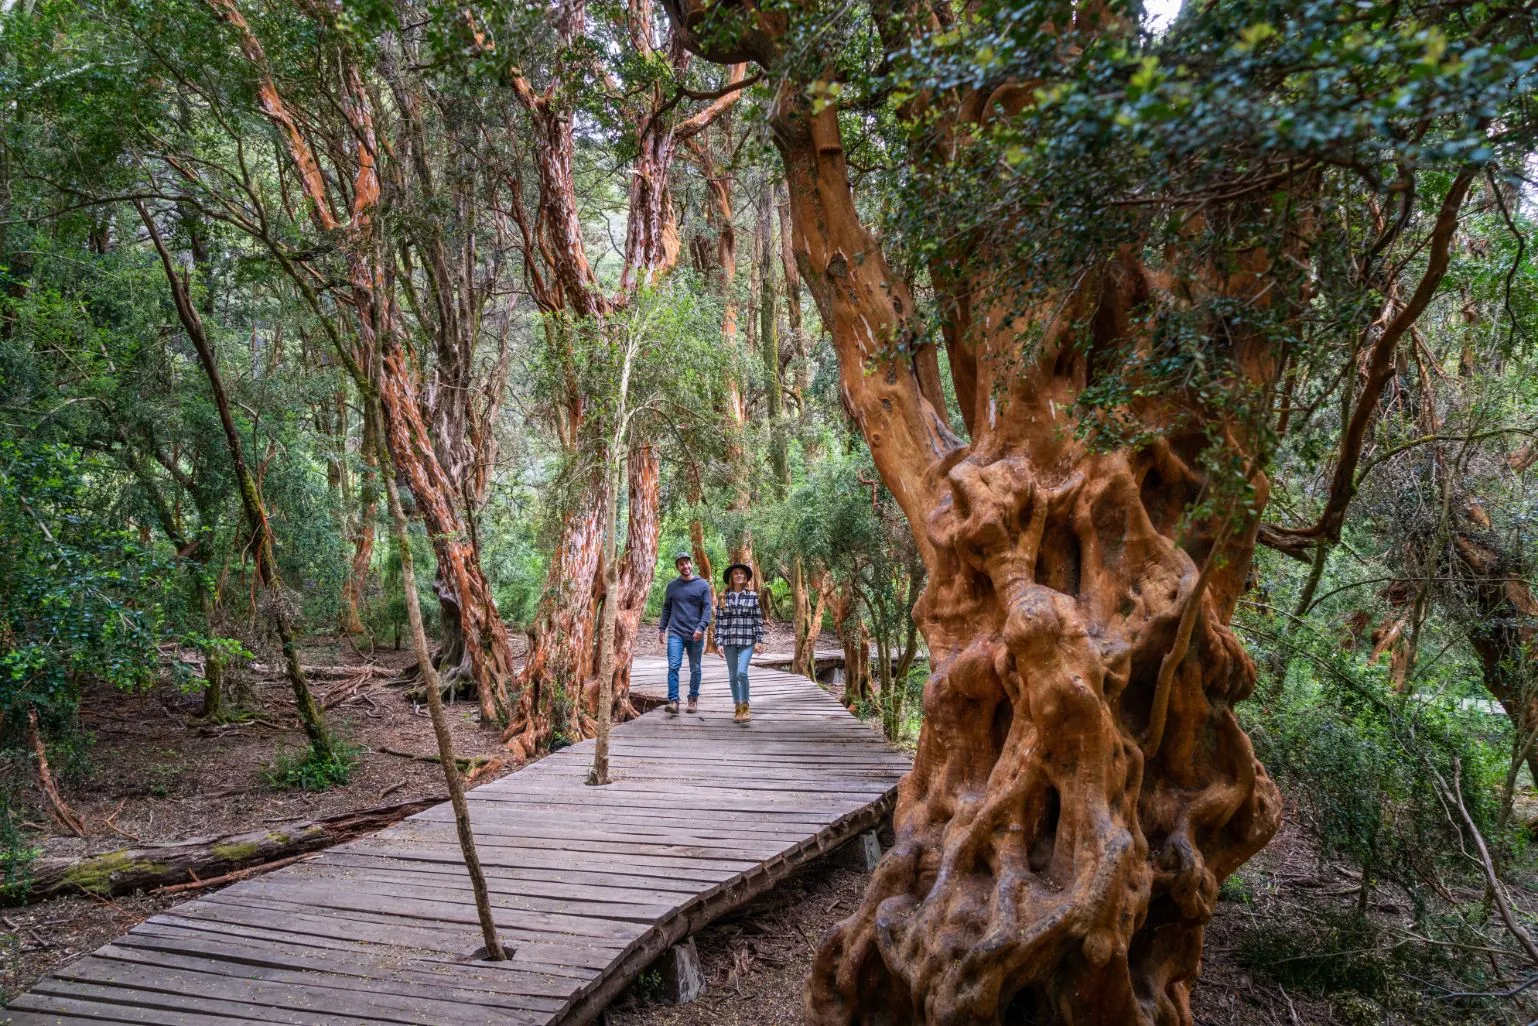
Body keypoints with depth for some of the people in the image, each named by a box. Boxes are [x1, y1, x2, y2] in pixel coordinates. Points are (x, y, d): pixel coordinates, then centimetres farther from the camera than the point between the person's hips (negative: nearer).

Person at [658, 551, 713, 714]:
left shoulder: (703, 585, 1)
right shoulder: (672, 585, 9)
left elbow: (707, 609, -4)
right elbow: (666, 608, 16)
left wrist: (701, 627, -17)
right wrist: (662, 628, 9)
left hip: (695, 635, -1)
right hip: (675, 633, 1)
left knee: (695, 669, 9)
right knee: (673, 666, -12)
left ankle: (693, 699, 23)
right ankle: (673, 701, -13)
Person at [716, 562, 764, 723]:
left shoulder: (752, 595, 2)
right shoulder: (724, 597, 5)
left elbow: (758, 618, 3)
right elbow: (719, 621, 5)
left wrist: (759, 640, -2)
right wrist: (719, 642, 0)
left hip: (747, 640, -2)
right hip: (729, 641, 2)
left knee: (742, 672, -17)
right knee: (733, 675, 7)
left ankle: (745, 707, -4)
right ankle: (738, 708, 18)